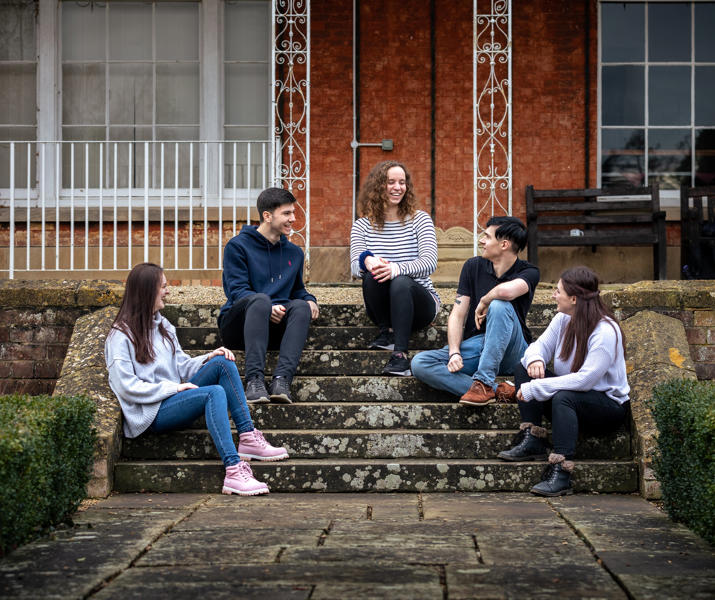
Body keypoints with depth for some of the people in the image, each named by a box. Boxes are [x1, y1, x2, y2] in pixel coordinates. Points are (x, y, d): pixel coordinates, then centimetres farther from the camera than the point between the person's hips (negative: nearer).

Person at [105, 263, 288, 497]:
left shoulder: (161, 325, 21)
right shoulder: (121, 336, -6)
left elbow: (182, 367, 18)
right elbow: (126, 387, -14)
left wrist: (209, 358, -2)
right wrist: (174, 388, -16)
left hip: (175, 398, 8)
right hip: (152, 413, -8)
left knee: (222, 363, -11)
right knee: (215, 393, -31)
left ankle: (248, 438, -19)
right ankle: (233, 471, -44)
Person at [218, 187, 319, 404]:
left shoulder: (294, 252, 20)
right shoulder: (238, 246, 2)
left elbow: (296, 289, 28)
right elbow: (237, 290, -8)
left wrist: (309, 300, 3)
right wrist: (267, 308, -27)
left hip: (275, 327, 4)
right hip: (237, 325, -4)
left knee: (301, 306, -28)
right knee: (260, 299, -36)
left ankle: (282, 379, -43)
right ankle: (254, 380, -48)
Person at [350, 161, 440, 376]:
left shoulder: (420, 219, 0)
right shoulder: (363, 225, 7)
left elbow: (430, 262, -15)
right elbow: (355, 265, -8)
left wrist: (396, 269, -35)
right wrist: (367, 261, -34)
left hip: (420, 300, -2)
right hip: (381, 310, 2)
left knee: (401, 282, -35)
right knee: (372, 275, -29)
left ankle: (400, 354, -39)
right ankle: (387, 332, -14)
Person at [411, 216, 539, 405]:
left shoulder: (528, 272, -6)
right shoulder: (474, 266, 8)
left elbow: (506, 291, -32)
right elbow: (457, 315, 3)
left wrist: (483, 303, -13)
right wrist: (454, 352, -11)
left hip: (509, 351, -4)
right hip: (474, 345, 4)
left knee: (499, 306, -34)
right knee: (419, 363, -21)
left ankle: (484, 383, -33)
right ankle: (497, 390, -32)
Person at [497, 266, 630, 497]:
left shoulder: (606, 332, -24)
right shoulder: (563, 319, -1)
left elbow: (584, 380, -31)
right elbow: (540, 345, 8)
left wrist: (535, 388, -31)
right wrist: (536, 360, -19)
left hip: (610, 405, -8)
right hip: (570, 390, 8)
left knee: (563, 397, -38)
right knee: (523, 368, -7)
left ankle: (560, 474, -40)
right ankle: (532, 441, -14)